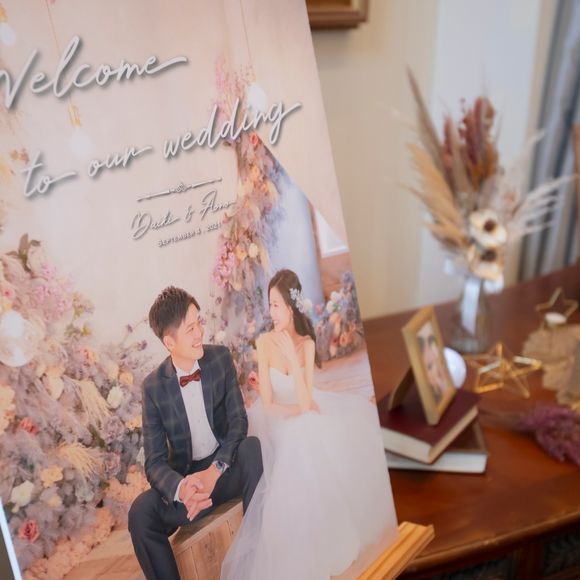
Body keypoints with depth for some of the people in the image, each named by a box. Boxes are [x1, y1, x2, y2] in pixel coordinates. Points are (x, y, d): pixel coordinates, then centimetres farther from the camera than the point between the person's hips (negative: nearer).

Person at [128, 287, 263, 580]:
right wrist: (181, 488, -35)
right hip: (187, 476, 0)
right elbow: (155, 462, -12)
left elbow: (239, 421, -9)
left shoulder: (220, 357, -9)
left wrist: (214, 470, -28)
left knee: (253, 446, -32)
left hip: (227, 467, 1)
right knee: (140, 513, -27)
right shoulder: (153, 386, -11)